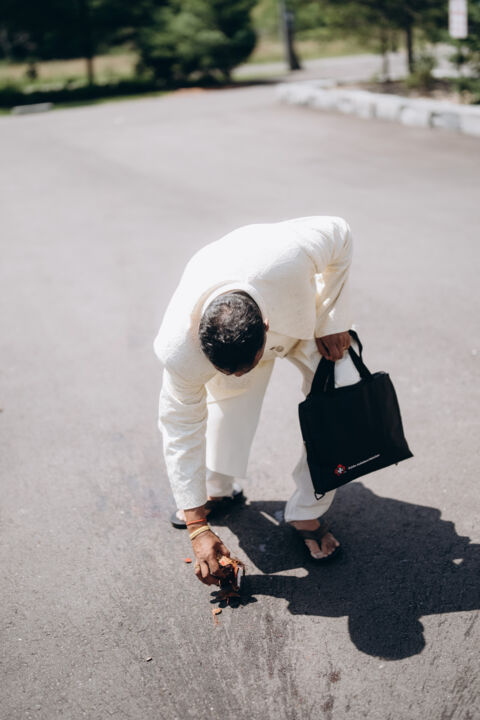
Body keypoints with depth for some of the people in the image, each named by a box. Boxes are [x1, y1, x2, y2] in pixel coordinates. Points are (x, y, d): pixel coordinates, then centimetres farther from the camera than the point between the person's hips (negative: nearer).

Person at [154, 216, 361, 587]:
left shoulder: (286, 259, -47)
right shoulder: (180, 348, -39)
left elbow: (338, 233, -23)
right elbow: (181, 431, -26)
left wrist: (332, 321, -21)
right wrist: (198, 528, -22)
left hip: (305, 315, 0)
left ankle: (308, 514, 1)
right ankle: (218, 490, 29)